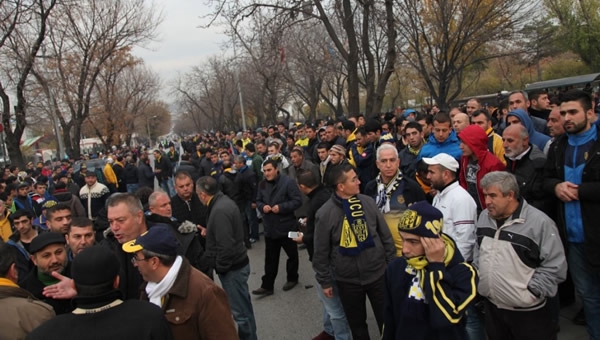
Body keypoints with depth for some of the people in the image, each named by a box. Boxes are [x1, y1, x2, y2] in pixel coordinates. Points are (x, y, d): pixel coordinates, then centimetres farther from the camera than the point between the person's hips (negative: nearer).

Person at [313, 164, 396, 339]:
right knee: (357, 324, 18)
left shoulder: (368, 202, -6)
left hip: (378, 273, 2)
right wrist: (325, 281, -3)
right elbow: (321, 253, -7)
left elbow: (385, 235, 2)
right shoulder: (324, 213, -14)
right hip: (348, 280, -1)